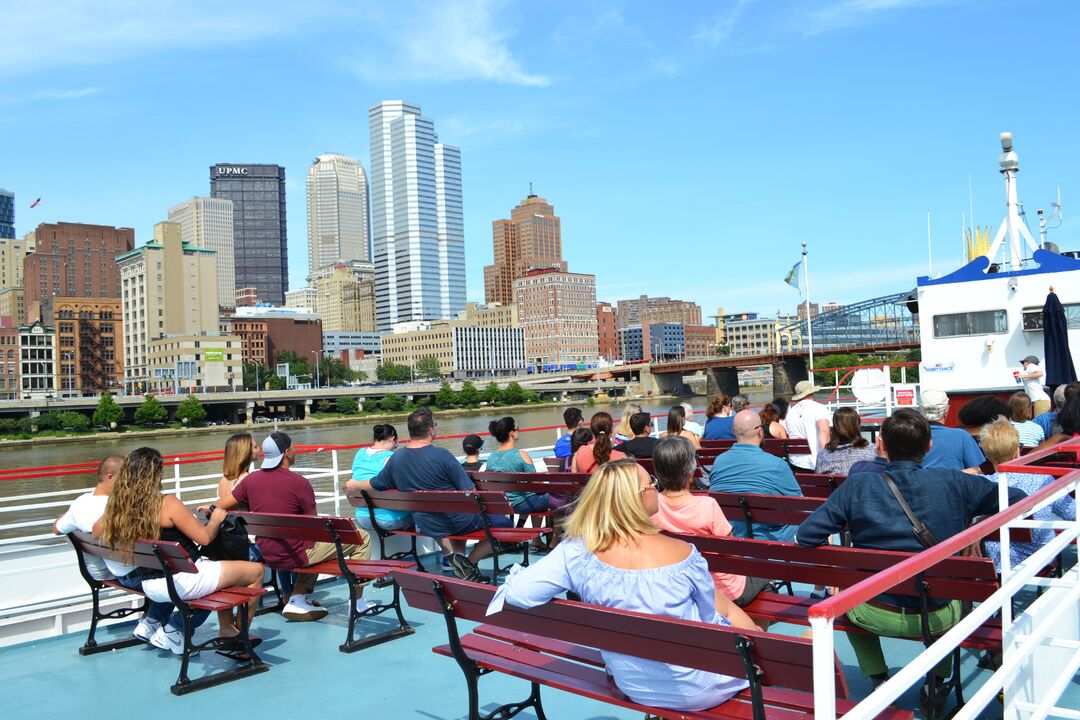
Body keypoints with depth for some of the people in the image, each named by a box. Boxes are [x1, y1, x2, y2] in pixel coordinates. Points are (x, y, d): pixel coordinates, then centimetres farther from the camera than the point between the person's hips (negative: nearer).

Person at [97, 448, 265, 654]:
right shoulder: (167, 504, -20)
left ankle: (227, 629, 27)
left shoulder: (115, 508, -3)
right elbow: (204, 537, -15)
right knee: (255, 571, 5)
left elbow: (95, 532, 18)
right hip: (183, 580, -8)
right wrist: (216, 519, 5)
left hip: (151, 587, 8)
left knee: (218, 570, 30)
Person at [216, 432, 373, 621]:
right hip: (295, 555, -7)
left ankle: (298, 599, 23)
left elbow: (220, 506, 9)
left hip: (268, 556, 8)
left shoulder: (251, 479, 0)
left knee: (314, 543, 36)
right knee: (361, 537, 5)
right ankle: (358, 602, 13)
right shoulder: (299, 483, -18)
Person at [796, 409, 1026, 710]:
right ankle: (936, 684, 36)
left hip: (873, 615, -1)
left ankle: (878, 682, 30)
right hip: (935, 618, 1)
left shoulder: (856, 485, -12)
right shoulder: (954, 483, -11)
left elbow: (805, 537, -13)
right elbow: (1018, 499, 3)